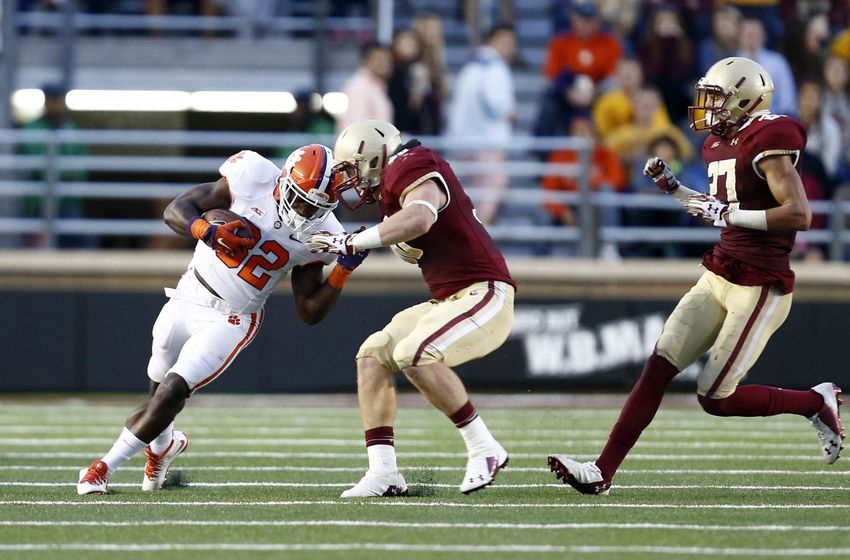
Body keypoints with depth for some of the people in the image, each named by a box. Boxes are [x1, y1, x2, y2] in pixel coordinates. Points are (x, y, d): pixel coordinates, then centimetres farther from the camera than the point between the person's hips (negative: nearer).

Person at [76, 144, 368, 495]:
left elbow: (310, 313, -6)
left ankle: (106, 466, 4)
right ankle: (164, 445, 49)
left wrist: (343, 271, -20)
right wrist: (208, 232, -33)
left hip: (231, 319, -1)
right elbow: (176, 210, -14)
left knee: (171, 393, -14)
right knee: (159, 392, 14)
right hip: (188, 297, 1)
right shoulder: (253, 177, -18)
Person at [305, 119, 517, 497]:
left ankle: (484, 450, -15)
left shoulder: (412, 168, -14)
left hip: (483, 295, -10)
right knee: (373, 354, 2)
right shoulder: (393, 185, 15)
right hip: (448, 299, 10)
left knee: (413, 354, -27)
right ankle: (383, 474, -2)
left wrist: (349, 242, -27)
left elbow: (420, 218, -33)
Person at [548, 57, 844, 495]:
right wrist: (672, 187, 13)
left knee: (716, 398, -6)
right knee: (659, 366, -2)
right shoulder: (722, 144, 12)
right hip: (719, 278, 8)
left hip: (761, 289, -8)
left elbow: (799, 215, -23)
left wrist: (728, 213, -21)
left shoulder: (768, 142, -16)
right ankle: (603, 471, -3)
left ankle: (816, 403, 15)